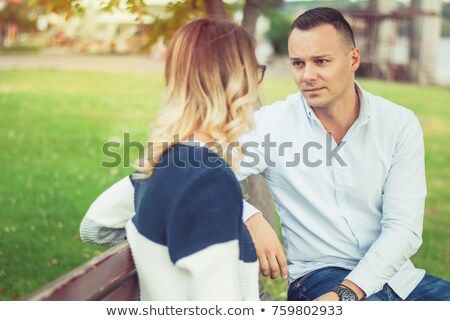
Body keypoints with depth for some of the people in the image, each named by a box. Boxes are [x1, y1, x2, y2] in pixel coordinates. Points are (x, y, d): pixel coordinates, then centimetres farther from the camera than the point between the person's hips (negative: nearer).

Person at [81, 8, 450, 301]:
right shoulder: (274, 123, -3)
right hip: (319, 275, -4)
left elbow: (403, 226, -5)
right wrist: (252, 220, -26)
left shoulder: (400, 124, 1)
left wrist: (348, 292, -18)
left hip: (393, 272, 4)